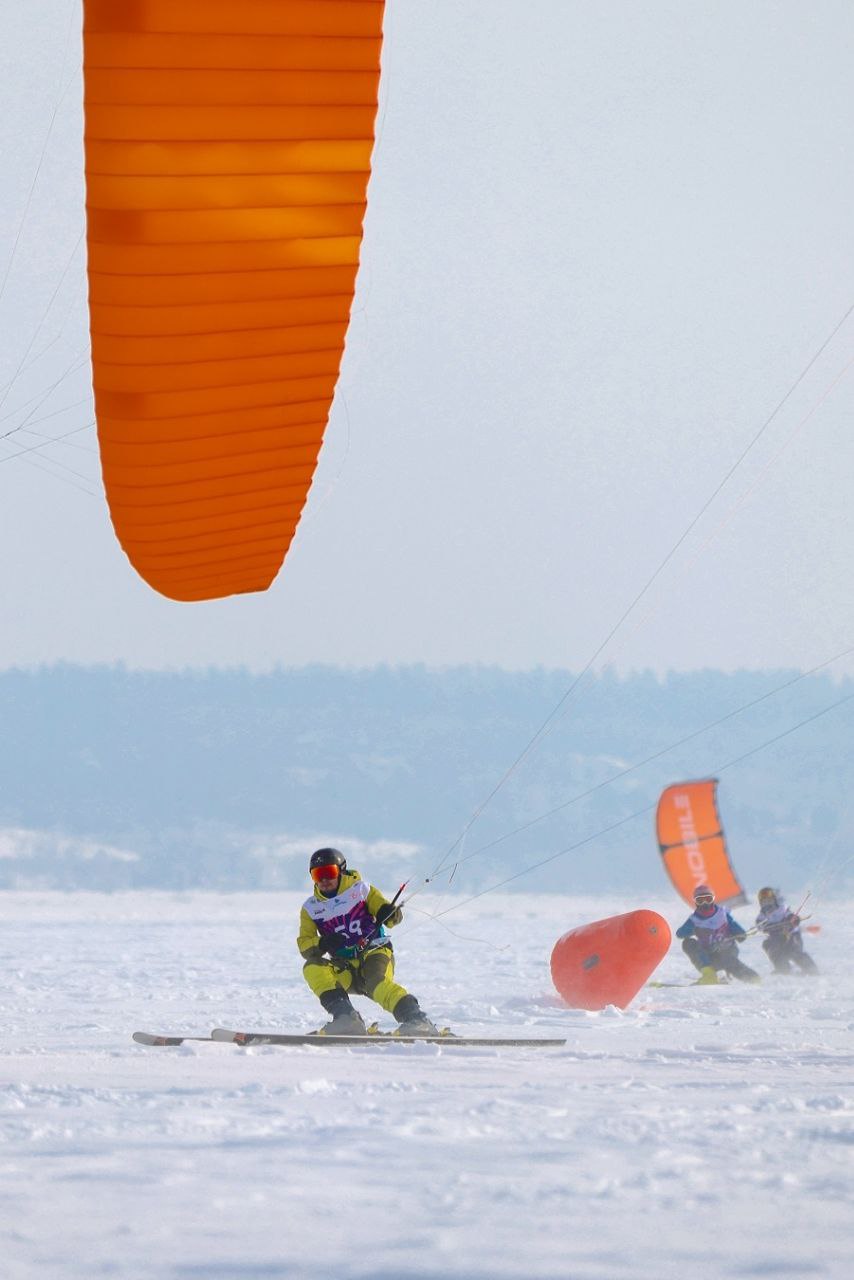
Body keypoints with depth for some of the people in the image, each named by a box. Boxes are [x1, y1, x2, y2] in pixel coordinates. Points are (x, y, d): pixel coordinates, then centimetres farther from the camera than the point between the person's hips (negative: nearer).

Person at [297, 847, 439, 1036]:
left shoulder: (360, 889, 4)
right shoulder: (310, 908, 10)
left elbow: (390, 913, 1)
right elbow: (304, 945, 3)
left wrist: (389, 913, -25)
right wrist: (322, 944, -20)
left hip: (375, 952, -3)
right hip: (345, 969, 3)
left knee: (378, 983, -36)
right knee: (312, 968, -25)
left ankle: (416, 1020, -47)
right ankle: (345, 1017, -36)